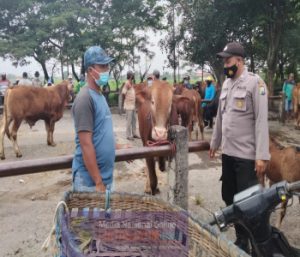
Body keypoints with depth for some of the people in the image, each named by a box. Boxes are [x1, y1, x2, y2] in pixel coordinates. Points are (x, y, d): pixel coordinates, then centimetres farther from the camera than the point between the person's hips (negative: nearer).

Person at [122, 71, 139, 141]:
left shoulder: (131, 83, 13)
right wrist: (126, 99, -7)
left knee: (134, 120, 13)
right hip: (128, 106, -9)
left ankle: (134, 134, 22)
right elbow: (123, 93, -21)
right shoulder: (127, 83, -14)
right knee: (129, 121, -3)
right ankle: (128, 135, 3)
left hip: (133, 105, 9)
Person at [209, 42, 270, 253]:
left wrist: (262, 155, -20)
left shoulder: (255, 83, -11)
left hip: (246, 155, -7)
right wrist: (215, 143, 21)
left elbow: (261, 121, -16)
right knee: (229, 198, 16)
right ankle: (241, 239, 34)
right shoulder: (227, 84, 11)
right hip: (227, 152, 8)